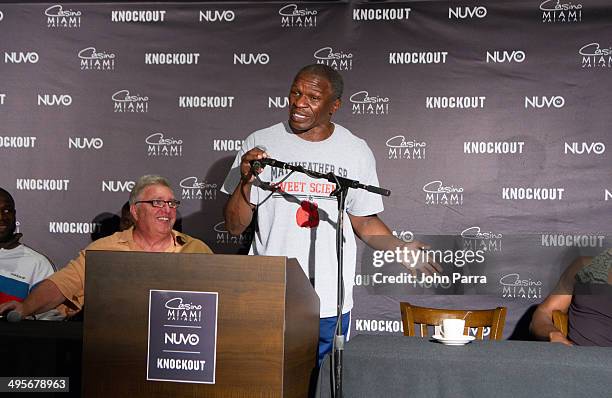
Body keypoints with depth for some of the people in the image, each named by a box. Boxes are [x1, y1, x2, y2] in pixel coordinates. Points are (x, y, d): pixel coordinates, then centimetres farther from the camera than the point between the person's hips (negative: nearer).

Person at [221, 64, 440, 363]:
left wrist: (402, 250, -4)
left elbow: (363, 220, 11)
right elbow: (235, 226, -1)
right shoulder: (260, 144, -2)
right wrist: (246, 180, -17)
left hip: (330, 304, 1)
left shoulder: (356, 151, 2)